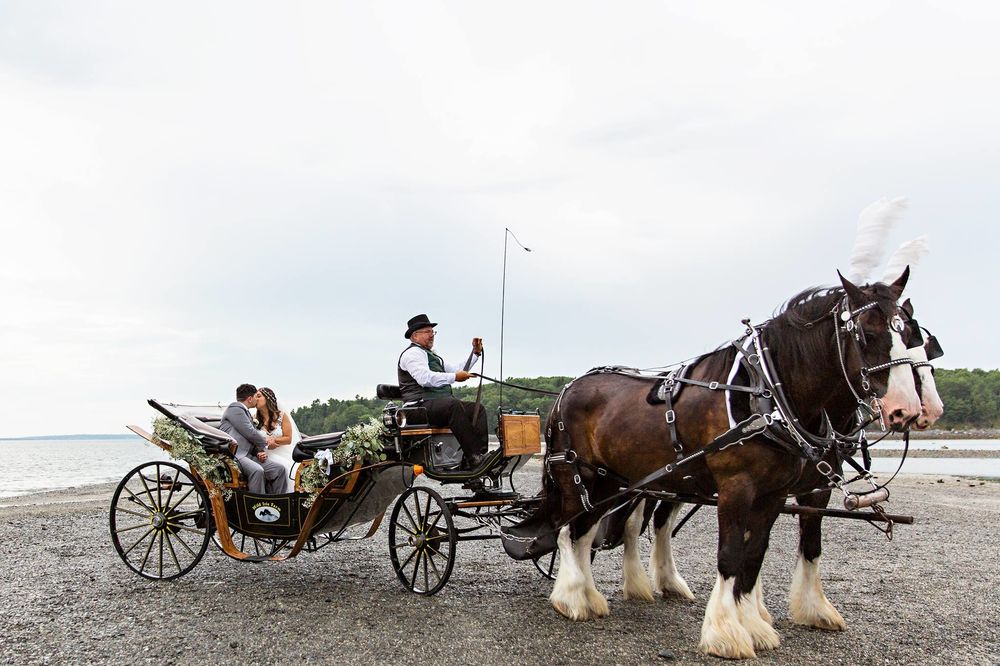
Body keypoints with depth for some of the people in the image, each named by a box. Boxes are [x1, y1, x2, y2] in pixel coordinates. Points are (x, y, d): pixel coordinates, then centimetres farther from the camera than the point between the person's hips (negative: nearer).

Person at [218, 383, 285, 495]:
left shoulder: (246, 412, 27)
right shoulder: (235, 409, -3)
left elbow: (253, 438, 24)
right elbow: (250, 433, -12)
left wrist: (262, 451, 3)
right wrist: (265, 441, 5)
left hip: (248, 455, 9)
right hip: (234, 455, -9)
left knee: (279, 469, -5)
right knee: (257, 470, -35)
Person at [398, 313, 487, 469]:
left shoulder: (432, 356, 32)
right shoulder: (412, 353, -1)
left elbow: (457, 370, 32)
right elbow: (425, 378, -19)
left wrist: (476, 353, 24)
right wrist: (454, 377, -23)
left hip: (441, 403, 10)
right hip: (422, 406, -10)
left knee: (477, 408, -5)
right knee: (454, 404, -36)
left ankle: (481, 453, -23)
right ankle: (472, 456, -41)